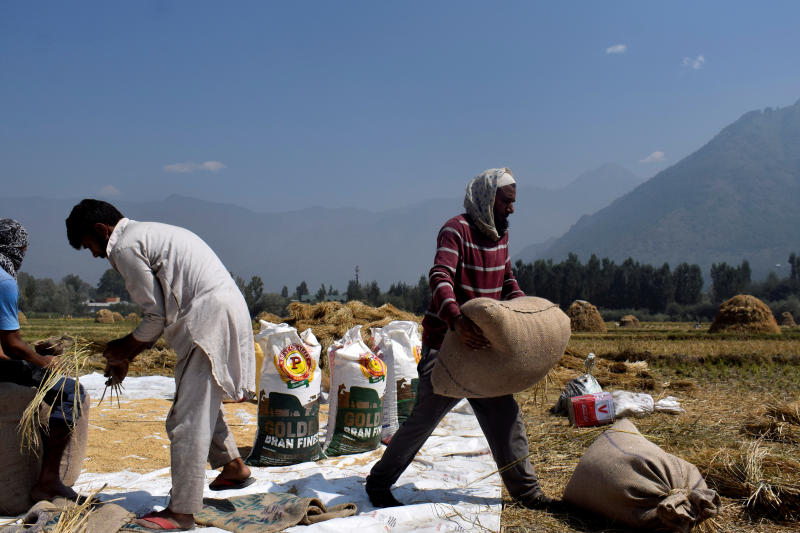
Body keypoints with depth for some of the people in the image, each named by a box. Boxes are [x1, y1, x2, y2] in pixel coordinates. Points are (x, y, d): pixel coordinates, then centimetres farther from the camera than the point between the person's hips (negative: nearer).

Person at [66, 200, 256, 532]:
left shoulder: (125, 247, -5)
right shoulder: (147, 233, 25)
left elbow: (156, 316, -7)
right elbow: (164, 311, 24)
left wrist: (124, 351, 10)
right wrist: (126, 358, 24)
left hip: (210, 315, -10)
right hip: (230, 308, 10)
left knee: (188, 417, -7)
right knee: (201, 400, 26)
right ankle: (233, 466, 37)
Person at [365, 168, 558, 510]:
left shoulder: (500, 234, 11)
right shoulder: (456, 230, -16)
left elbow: (507, 281, 23)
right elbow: (440, 279, -30)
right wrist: (457, 320, -47)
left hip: (481, 343, 7)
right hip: (446, 343, -7)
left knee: (505, 416, 7)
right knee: (424, 419, -1)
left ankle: (526, 491, 17)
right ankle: (378, 483, 16)